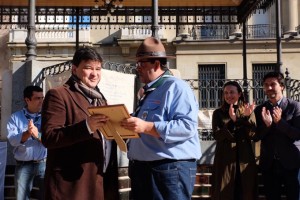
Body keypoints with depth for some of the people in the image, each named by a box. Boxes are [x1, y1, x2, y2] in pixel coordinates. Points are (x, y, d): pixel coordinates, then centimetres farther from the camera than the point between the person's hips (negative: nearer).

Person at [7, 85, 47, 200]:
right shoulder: (15, 117, 4)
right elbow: (12, 140, -9)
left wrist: (37, 135, -26)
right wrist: (27, 133, -25)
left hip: (44, 163, 0)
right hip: (23, 165, 1)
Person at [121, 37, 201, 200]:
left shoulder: (176, 87, -10)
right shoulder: (148, 92, 20)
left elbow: (188, 126, -24)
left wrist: (146, 127, -28)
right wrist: (128, 127, 9)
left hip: (169, 169, -9)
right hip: (141, 169, 9)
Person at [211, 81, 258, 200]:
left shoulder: (248, 111, 9)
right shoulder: (218, 113, 5)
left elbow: (253, 135, -2)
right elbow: (216, 135, -10)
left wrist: (247, 117, -17)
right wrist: (232, 121, -23)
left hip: (245, 159, 1)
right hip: (224, 159, -1)